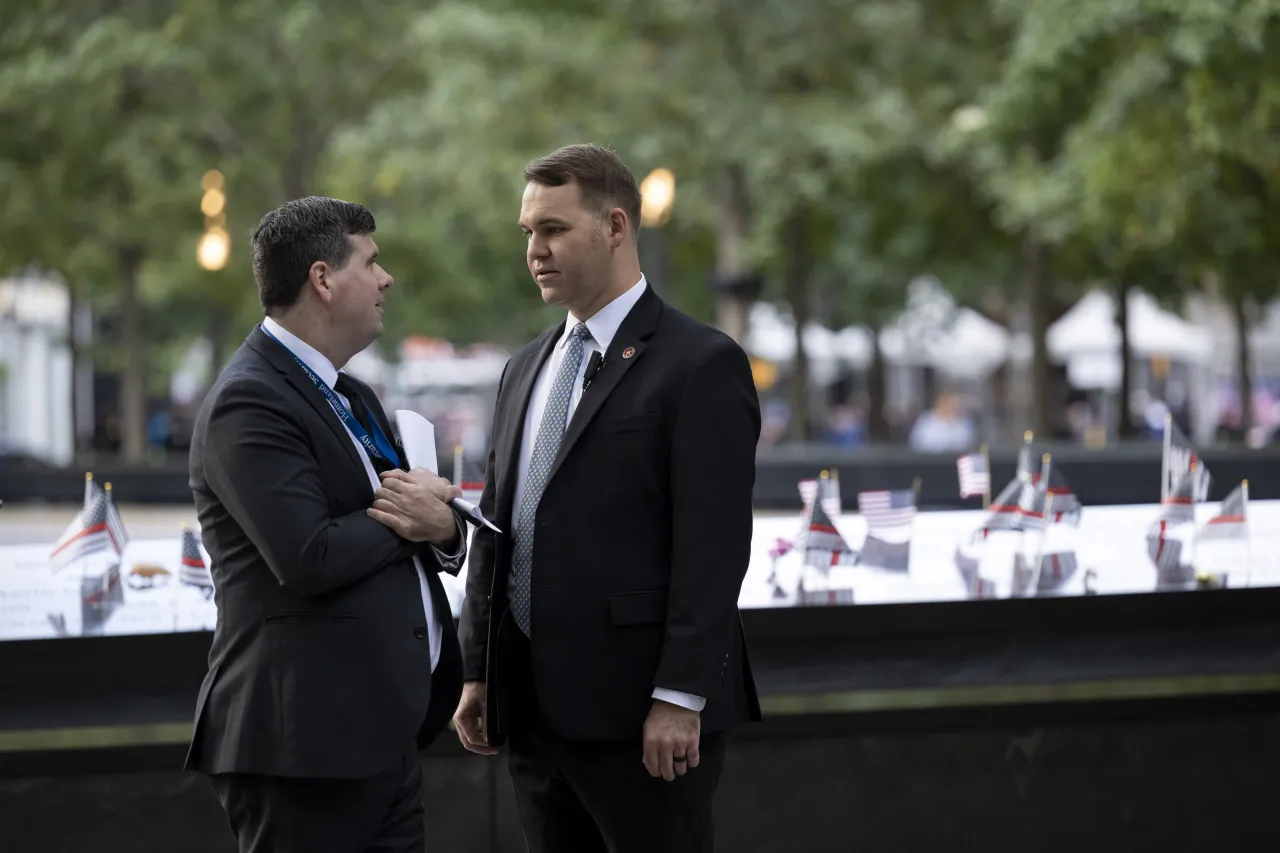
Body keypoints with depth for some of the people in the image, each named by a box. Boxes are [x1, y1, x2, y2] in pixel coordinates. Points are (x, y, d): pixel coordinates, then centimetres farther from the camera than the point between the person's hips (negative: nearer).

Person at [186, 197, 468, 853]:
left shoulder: (352, 398, 19)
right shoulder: (250, 403, -13)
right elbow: (310, 559, -23)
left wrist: (442, 528, -8)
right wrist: (405, 519, -6)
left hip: (384, 733, 9)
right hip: (305, 742, -9)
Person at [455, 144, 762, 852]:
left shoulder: (702, 364, -7)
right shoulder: (525, 371, 17)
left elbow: (711, 548, -13)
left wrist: (679, 699, -18)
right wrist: (477, 673, 12)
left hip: (642, 714, -7)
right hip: (533, 707, 7)